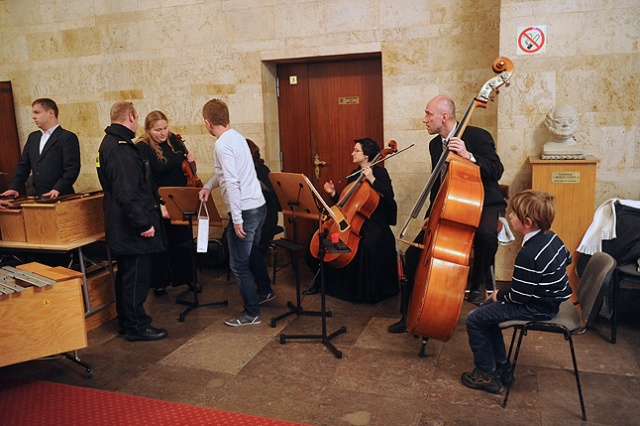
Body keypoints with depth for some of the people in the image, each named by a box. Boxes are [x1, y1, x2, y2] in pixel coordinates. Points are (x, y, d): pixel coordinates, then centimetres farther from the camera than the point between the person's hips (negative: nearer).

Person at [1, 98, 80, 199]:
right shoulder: (33, 137, 19)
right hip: (36, 196, 6)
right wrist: (14, 188, 5)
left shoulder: (68, 137, -4)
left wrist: (58, 189, -21)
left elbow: (72, 168, -11)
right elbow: (23, 165, 18)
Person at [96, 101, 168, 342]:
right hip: (133, 229, -11)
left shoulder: (111, 143, 14)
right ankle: (137, 327, 12)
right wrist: (144, 223, -23)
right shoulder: (120, 148, -20)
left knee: (127, 274, 20)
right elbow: (127, 192, -27)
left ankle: (126, 322, 32)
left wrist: (155, 204, 23)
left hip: (124, 228, 11)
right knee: (136, 277, 0)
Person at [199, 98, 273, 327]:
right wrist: (209, 186, 17)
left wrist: (237, 220, -22)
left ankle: (252, 313, 12)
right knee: (252, 253, 28)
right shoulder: (236, 136, 11)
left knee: (238, 264, 2)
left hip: (245, 211, -10)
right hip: (258, 205, 10)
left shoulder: (223, 145, -18)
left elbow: (232, 184, -24)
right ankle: (264, 291, 46)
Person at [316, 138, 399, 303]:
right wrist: (333, 193, 3)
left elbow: (389, 195, -18)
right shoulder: (353, 175, 16)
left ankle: (371, 291, -16)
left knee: (369, 244, -35)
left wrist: (371, 179, -24)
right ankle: (343, 285, 3)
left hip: (374, 221, -6)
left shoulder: (379, 172, -2)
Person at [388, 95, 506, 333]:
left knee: (486, 234, -41)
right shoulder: (435, 145, 7)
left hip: (484, 205, -5)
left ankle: (478, 283, -10)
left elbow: (497, 171, -20)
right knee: (414, 253, -8)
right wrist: (431, 215, 5)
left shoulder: (478, 136, -12)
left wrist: (468, 156, -34)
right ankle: (408, 315, 6)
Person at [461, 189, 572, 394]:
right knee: (487, 309, 19)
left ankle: (487, 375, 5)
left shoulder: (528, 255, -30)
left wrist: (500, 295, -4)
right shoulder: (552, 237, -2)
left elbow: (518, 296, -24)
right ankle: (502, 368, 24)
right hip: (550, 298, 10)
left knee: (474, 319, -8)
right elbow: (567, 259, 18)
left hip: (536, 308, -10)